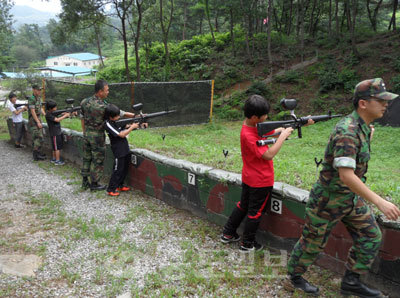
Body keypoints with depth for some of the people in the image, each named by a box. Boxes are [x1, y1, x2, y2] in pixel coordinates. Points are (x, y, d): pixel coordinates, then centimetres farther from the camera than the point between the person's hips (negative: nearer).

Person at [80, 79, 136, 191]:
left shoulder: (84, 102, 0)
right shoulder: (104, 107, -21)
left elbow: (82, 118, 10)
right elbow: (122, 114, -14)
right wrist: (136, 115, -4)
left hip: (87, 134, 7)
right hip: (97, 136, -7)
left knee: (87, 158, 18)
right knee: (98, 160, 6)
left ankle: (85, 182, 28)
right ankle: (94, 184, 16)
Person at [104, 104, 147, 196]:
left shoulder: (117, 121, 8)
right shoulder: (108, 124, -16)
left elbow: (127, 126, 11)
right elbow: (121, 134, -20)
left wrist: (140, 124, -2)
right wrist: (132, 127, -14)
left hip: (125, 149, 8)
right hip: (118, 151, -8)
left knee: (125, 169, 16)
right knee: (117, 170, -2)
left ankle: (119, 186, 30)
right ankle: (111, 189, 8)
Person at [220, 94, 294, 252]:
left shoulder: (254, 126, 0)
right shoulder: (248, 135, -28)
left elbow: (269, 131, 11)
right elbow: (269, 155, -29)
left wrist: (281, 130, -5)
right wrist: (283, 136, -22)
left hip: (248, 178, 9)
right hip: (261, 180, -9)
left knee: (243, 205, 22)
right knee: (255, 212, 8)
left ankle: (228, 234, 34)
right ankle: (247, 244, 23)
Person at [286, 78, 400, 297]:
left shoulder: (362, 127, 3)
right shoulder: (347, 131, -28)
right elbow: (346, 176, -35)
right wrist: (379, 202, -35)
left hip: (351, 197, 9)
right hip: (328, 199, -9)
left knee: (370, 237, 10)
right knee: (313, 243, 9)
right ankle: (294, 278, 32)